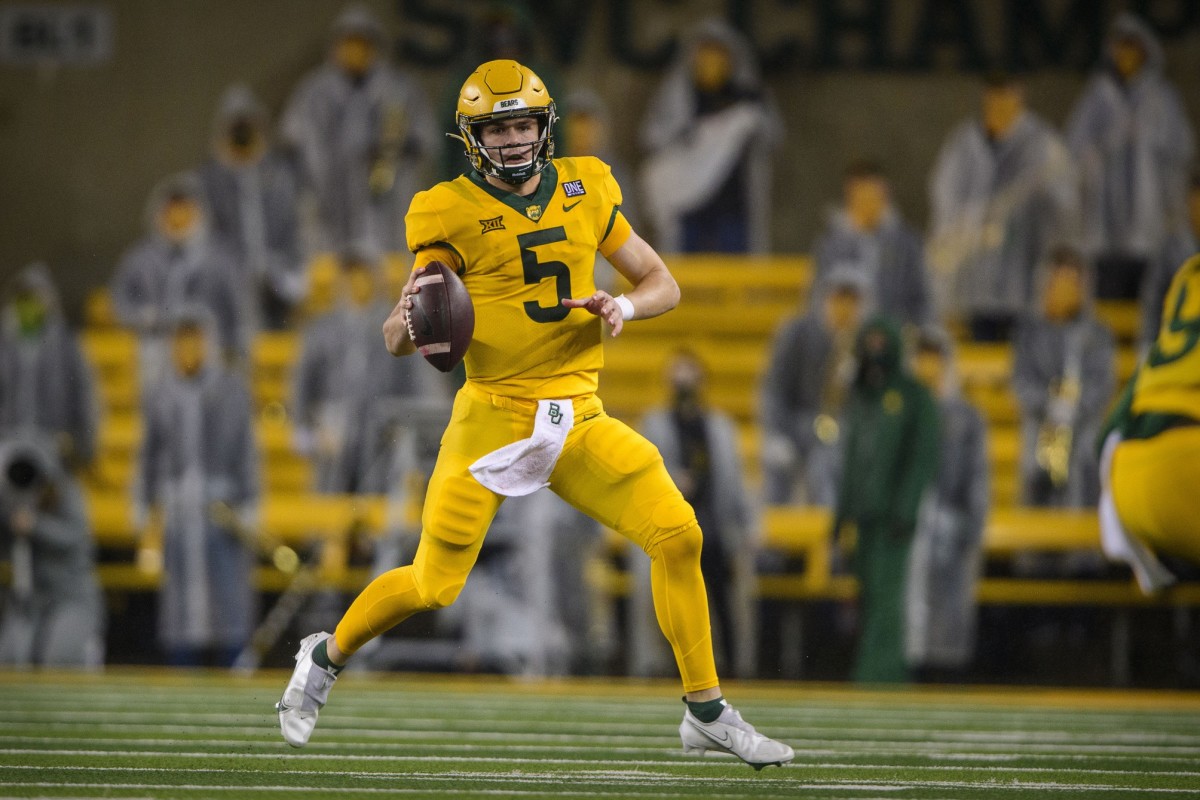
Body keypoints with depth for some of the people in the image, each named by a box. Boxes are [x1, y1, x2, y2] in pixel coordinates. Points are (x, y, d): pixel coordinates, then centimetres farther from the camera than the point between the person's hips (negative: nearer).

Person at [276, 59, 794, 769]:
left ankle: (707, 713, 0)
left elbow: (664, 284, 13)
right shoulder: (453, 213, -4)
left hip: (578, 418, 3)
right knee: (434, 585, -4)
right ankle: (326, 657, 25)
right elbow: (399, 338, -5)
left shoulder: (586, 190, 7)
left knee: (679, 536, -11)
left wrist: (624, 306, -9)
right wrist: (411, 318, -29)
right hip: (492, 418, -3)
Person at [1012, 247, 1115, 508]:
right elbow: (1022, 378, 6)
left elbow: (1103, 381, 0)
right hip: (1039, 430, 1)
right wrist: (1048, 403, -13)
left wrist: (1075, 406, -17)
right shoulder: (1030, 330, 14)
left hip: (1084, 426, -1)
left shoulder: (1099, 335, 9)